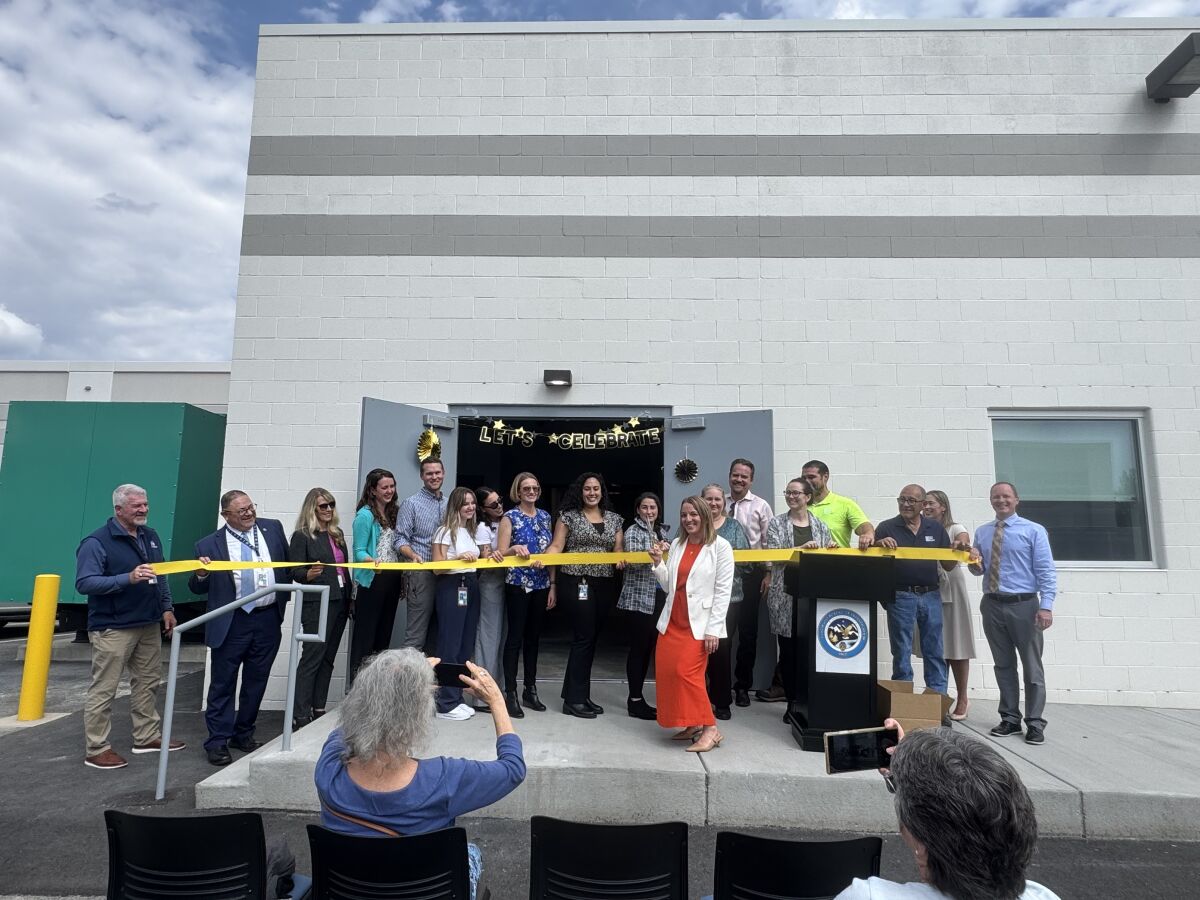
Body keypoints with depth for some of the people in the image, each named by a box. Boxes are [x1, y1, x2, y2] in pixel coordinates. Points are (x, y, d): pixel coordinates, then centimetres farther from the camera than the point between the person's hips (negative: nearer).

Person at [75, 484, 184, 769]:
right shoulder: (96, 542, -12)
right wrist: (128, 578, -32)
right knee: (103, 689, 2)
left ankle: (148, 737, 25)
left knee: (147, 682, 14)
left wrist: (167, 608, 9)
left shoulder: (151, 536, 9)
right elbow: (84, 583, -20)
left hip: (149, 625, 7)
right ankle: (96, 749, 14)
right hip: (112, 628, -7)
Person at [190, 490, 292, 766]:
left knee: (256, 682, 15)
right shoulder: (210, 544, -4)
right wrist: (201, 575, -19)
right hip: (231, 624, -3)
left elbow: (288, 562, 17)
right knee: (223, 684, 6)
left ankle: (243, 734, 31)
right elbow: (198, 589, 1)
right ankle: (217, 741, 20)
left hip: (269, 619, 3)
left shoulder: (273, 528, 5)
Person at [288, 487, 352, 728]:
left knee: (328, 658, 10)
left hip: (339, 602, 6)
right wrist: (309, 574, -31)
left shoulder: (337, 534, 13)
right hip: (316, 604, -6)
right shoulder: (302, 536, -6)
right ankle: (300, 715, 1)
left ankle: (319, 710, 18)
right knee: (312, 658, -5)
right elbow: (295, 573, -9)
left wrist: (350, 599, 16)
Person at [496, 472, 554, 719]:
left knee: (533, 637, 12)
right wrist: (514, 549, -28)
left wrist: (552, 585, 7)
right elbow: (500, 553, -7)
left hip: (541, 585, 5)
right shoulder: (509, 517, -4)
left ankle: (530, 690, 22)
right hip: (517, 585, -5)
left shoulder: (545, 516, 9)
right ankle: (510, 693, 9)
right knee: (515, 637, 0)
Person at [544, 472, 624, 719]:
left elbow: (618, 549, 9)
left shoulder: (614, 519, 13)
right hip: (576, 583, -5)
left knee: (591, 638, 10)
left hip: (604, 585, 5)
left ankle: (580, 695, 21)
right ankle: (574, 700, 4)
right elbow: (556, 546, -4)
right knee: (584, 637, -6)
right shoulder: (569, 516, 1)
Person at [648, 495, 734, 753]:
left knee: (686, 673, -13)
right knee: (666, 672, 4)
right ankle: (692, 725, 21)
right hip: (672, 621, 6)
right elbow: (668, 585, 12)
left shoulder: (720, 546, -7)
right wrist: (658, 562, -3)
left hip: (699, 624, -6)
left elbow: (723, 591, -9)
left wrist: (713, 629, -13)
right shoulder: (677, 544, 8)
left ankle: (710, 729, 3)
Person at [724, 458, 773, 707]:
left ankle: (743, 686, 22)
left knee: (748, 631, 9)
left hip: (750, 574, -1)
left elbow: (769, 543, 0)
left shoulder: (760, 506, 0)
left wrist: (768, 574, -6)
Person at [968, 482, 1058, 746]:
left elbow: (1046, 571, -7)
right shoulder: (981, 532, 11)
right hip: (992, 605, 4)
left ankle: (1035, 724, 14)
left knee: (1032, 666, 4)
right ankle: (1010, 719, 22)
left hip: (1024, 605, -4)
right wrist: (974, 562, -8)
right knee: (1003, 665, 12)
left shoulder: (1034, 530, -1)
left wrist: (1046, 606, -17)